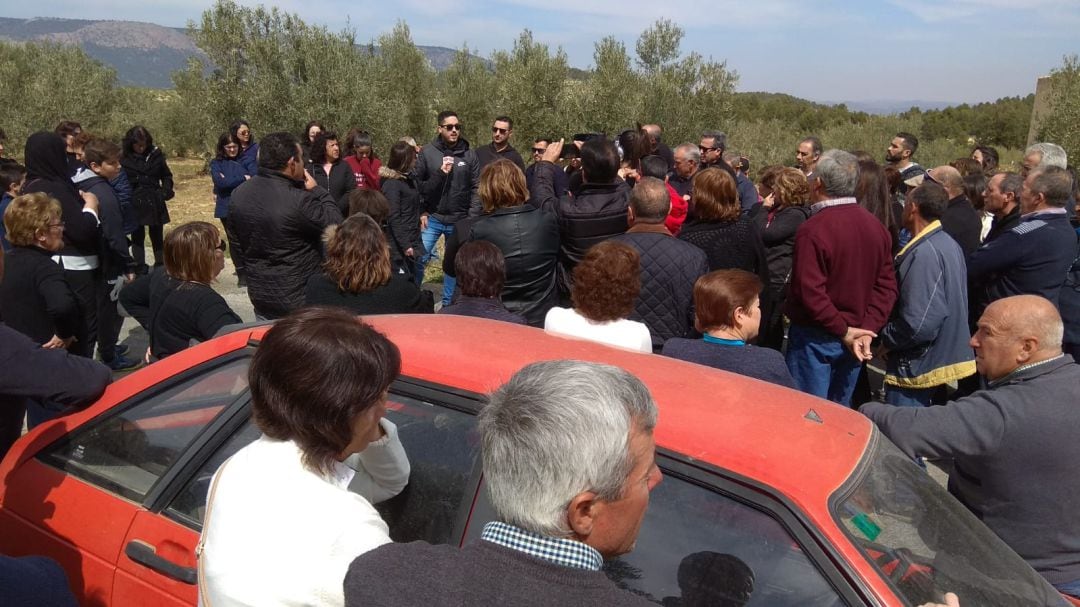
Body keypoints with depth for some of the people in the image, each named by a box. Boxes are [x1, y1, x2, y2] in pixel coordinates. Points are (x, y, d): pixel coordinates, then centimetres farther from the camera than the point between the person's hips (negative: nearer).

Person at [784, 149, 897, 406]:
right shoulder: (876, 227, 2)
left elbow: (810, 292, -25)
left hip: (815, 337, -6)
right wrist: (867, 328, -5)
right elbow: (887, 285, 1)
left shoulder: (812, 229, -20)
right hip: (853, 338, 7)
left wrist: (843, 330, -16)